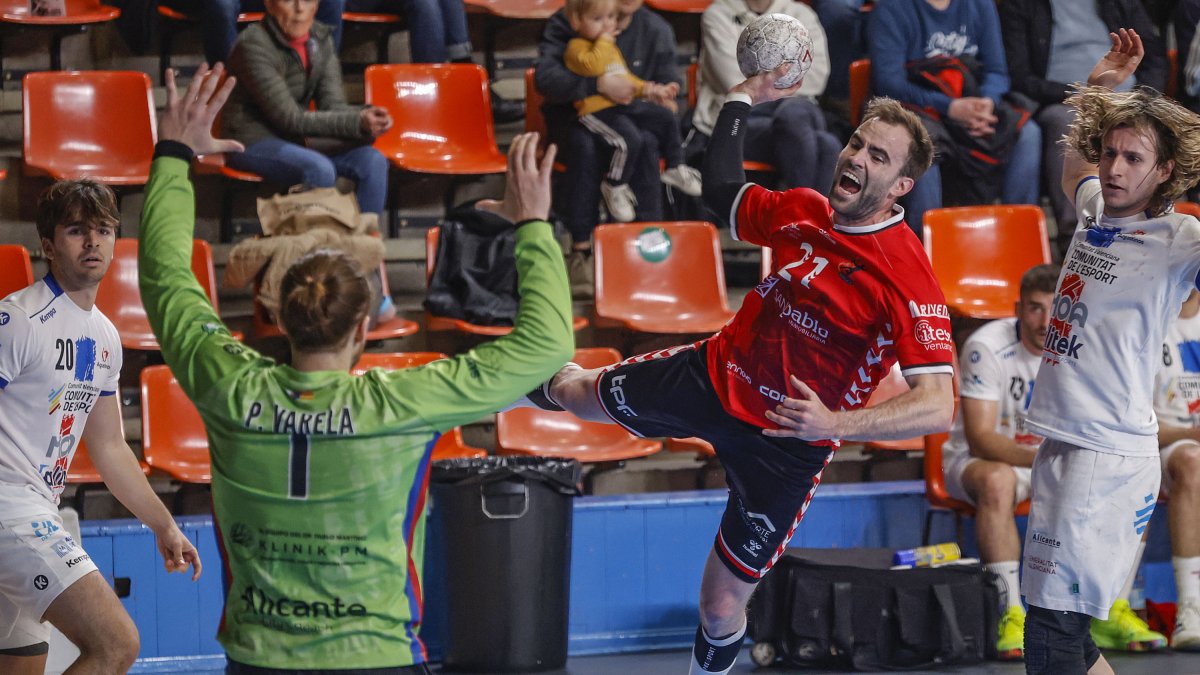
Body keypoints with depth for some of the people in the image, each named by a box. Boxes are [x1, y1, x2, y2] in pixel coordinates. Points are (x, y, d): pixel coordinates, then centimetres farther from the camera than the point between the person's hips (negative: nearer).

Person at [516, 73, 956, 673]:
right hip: (713, 373, 5)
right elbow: (721, 195, 13)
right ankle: (551, 381, 68)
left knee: (722, 606, -2)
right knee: (580, 396, 28)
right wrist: (740, 101, 4)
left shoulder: (907, 277, -28)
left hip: (785, 443, -5)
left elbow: (937, 406, -34)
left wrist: (838, 423, -45)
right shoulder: (803, 211, -10)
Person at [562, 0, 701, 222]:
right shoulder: (576, 47, -7)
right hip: (598, 110, -9)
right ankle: (614, 186, -10)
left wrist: (649, 89, 16)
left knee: (666, 118, 11)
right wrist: (603, 42, -15)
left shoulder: (611, 46, 22)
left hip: (626, 105, 9)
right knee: (630, 139, -30)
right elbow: (592, 66, -29)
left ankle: (675, 167, 28)